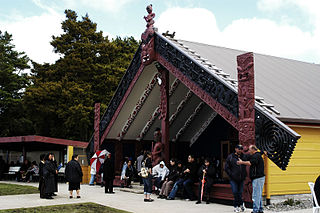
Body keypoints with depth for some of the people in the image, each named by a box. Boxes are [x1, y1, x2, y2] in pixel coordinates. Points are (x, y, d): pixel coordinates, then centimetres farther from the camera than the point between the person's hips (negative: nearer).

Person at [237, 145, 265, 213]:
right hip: (258, 177, 11)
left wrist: (241, 162, -13)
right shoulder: (255, 155, 20)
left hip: (258, 178, -11)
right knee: (259, 194, 15)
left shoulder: (257, 155, -12)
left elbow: (250, 163, -22)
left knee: (256, 195, -9)